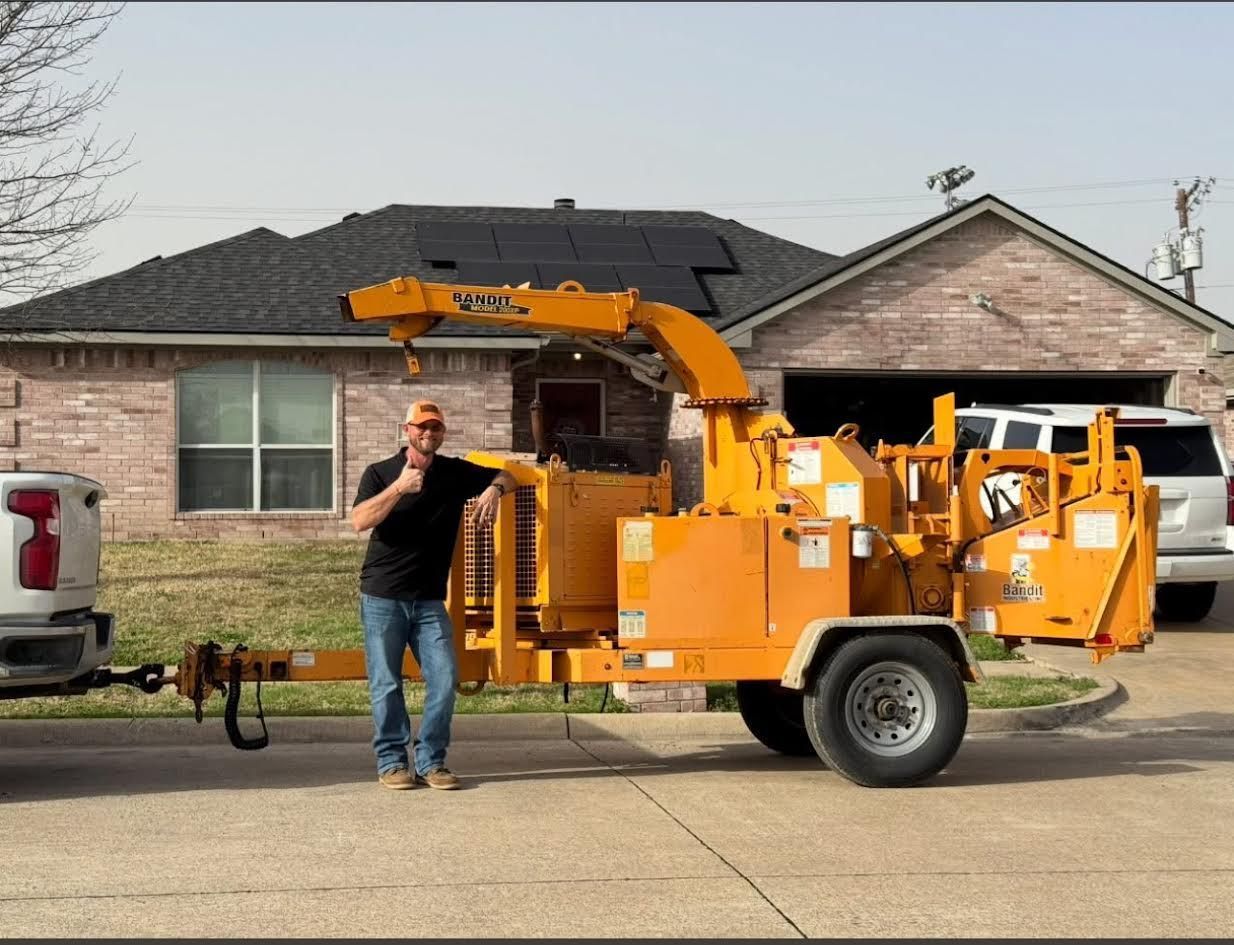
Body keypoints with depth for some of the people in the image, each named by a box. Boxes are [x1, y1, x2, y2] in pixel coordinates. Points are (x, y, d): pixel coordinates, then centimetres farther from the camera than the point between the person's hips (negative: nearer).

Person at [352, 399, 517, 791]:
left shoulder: (455, 473, 6)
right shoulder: (380, 473, -1)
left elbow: (505, 476, 15)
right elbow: (360, 520, -15)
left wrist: (494, 489, -8)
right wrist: (399, 487, -24)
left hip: (429, 600, 3)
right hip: (382, 598, -2)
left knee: (444, 679, -4)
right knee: (387, 685, 0)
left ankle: (430, 760, 6)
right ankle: (391, 761, 10)